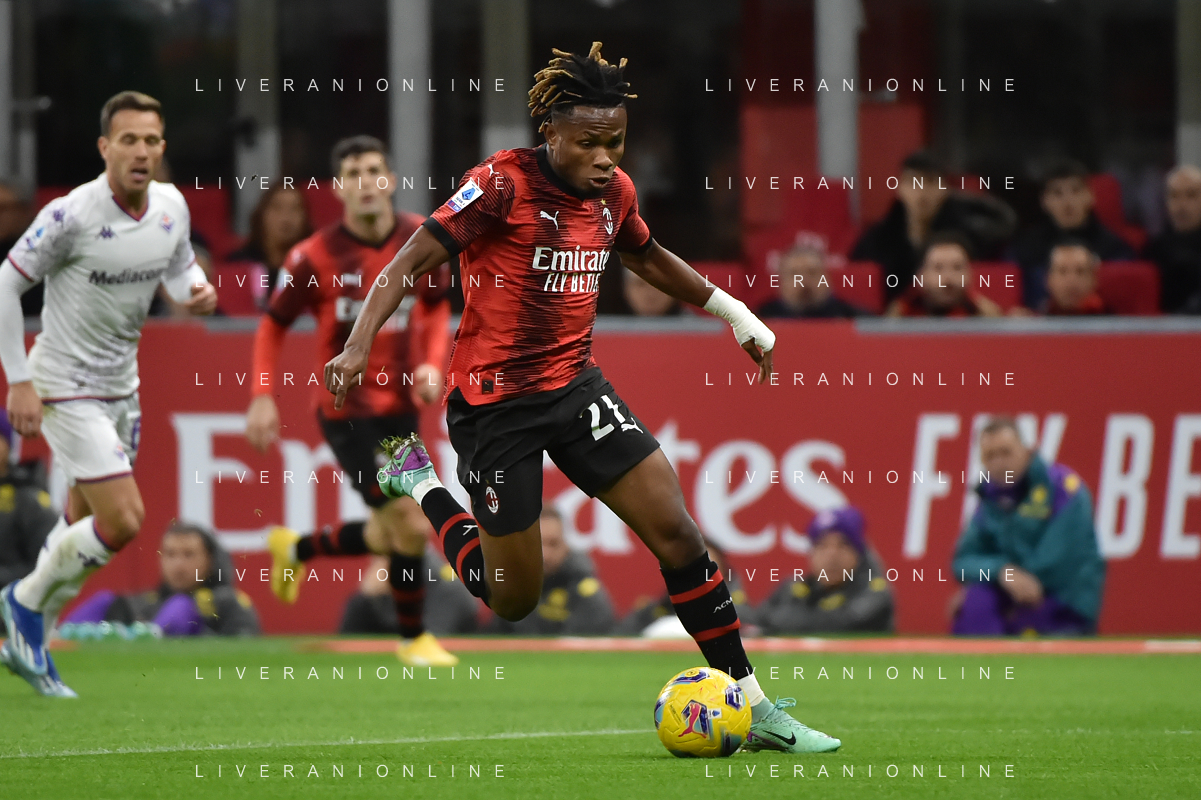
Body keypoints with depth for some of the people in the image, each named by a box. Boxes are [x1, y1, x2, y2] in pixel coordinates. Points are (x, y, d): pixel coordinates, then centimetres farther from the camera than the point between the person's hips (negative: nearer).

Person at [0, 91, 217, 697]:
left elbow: (179, 268, 16)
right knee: (122, 522, -14)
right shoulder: (72, 215, -22)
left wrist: (198, 291, -9)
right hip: (66, 388, -7)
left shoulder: (172, 206, -2)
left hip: (121, 385, 7)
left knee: (85, 529, 12)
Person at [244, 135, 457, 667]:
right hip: (345, 407, -6)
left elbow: (436, 306, 14)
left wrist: (433, 362, -4)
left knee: (391, 536, 14)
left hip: (400, 404, 6)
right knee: (412, 525, -12)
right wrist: (262, 396, -11)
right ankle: (412, 638, 10)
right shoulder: (316, 256, -14)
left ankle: (297, 549, 42)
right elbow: (273, 324, -2)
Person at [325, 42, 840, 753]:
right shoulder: (504, 183, -17)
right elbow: (412, 261, -16)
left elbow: (649, 258, 25)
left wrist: (734, 312, 29)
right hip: (493, 401, -6)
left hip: (575, 385, 6)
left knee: (677, 532, -8)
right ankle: (417, 480, 28)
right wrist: (359, 345, -28)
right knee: (514, 599, 2)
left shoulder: (614, 192, 3)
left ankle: (754, 708, -2)